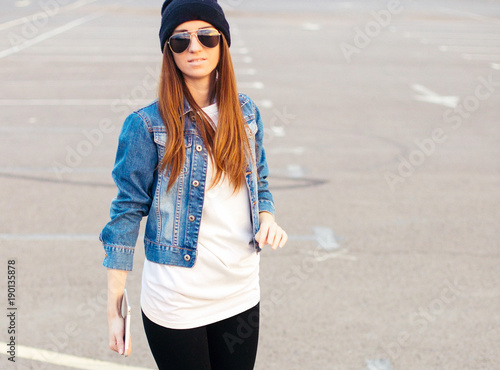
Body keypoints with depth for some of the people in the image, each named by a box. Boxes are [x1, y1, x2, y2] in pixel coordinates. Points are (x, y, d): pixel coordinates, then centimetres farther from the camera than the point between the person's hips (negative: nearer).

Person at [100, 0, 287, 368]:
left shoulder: (246, 112, 3)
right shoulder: (147, 125, -11)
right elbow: (127, 213, -8)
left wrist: (267, 220, -7)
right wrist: (114, 308, -10)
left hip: (241, 294, 5)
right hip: (175, 305, -4)